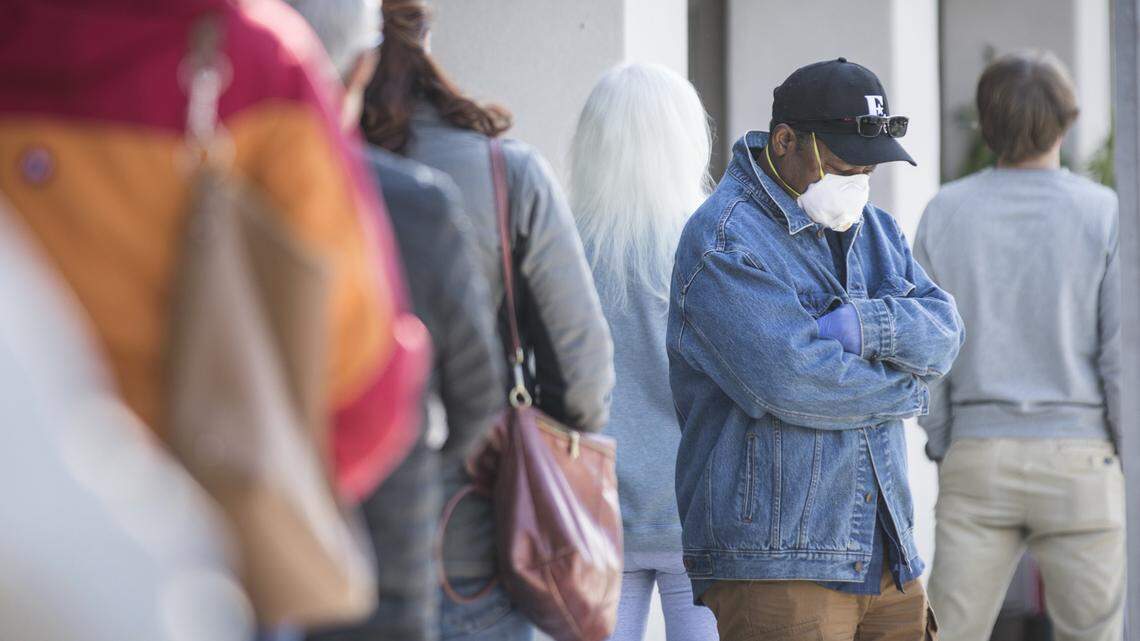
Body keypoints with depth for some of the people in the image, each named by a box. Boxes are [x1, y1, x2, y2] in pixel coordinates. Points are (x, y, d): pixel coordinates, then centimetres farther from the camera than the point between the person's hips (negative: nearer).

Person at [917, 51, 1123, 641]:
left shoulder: (944, 213, 0)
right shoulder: (1104, 215, -7)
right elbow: (1122, 355, -9)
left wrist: (944, 454, 11)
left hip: (978, 460, 2)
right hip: (1077, 460, -2)